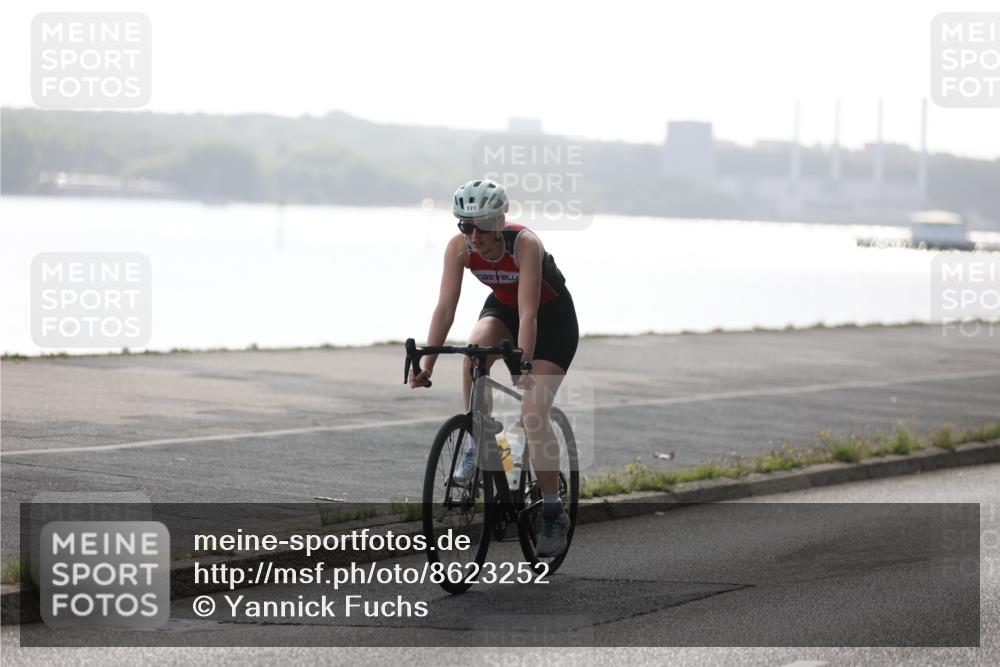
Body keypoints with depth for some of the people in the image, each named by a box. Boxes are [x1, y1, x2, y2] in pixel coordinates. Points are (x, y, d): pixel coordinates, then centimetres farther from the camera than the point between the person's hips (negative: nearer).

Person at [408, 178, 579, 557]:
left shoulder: (525, 243, -34)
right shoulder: (459, 247, -21)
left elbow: (528, 314, -39)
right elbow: (445, 307, -24)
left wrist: (525, 366, -47)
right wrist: (426, 364, -31)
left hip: (552, 316, -4)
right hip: (502, 306, 4)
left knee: (534, 414, -15)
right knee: (475, 349, -31)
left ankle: (554, 513, -4)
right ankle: (477, 444, -15)